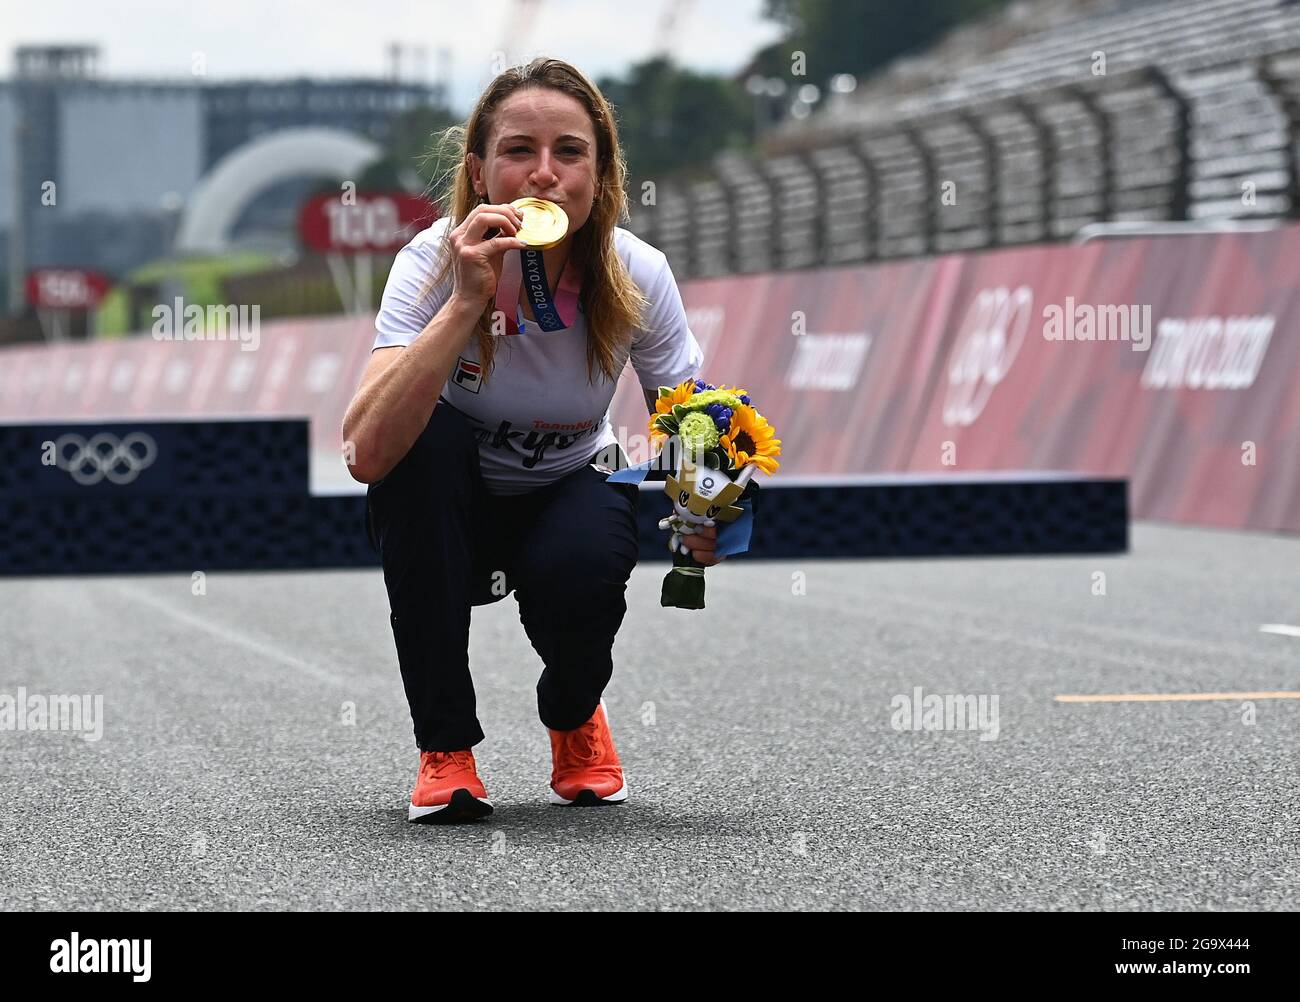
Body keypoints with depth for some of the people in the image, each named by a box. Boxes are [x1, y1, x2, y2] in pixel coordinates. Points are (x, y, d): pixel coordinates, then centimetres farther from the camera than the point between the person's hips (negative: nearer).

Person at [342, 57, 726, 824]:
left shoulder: (636, 277, -21)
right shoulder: (435, 264, -27)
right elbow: (367, 452, -41)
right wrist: (466, 303, -47)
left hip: (571, 492, 1)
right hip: (447, 505, 0)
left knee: (578, 575, -34)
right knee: (425, 436, -34)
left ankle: (574, 716, 6)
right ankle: (446, 745, -20)